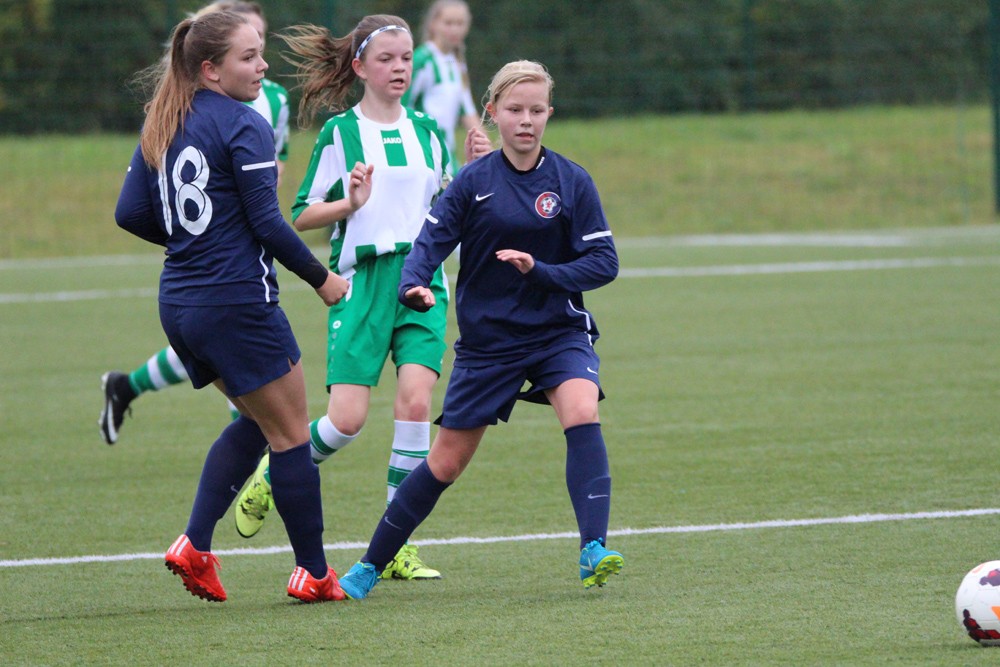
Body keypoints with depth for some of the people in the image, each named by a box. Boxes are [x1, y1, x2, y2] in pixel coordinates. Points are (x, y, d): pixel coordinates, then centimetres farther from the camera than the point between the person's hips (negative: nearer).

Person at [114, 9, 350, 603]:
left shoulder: (161, 126, 10)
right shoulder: (245, 128, -13)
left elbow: (132, 214, 9)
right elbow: (267, 222, -16)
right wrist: (322, 278, -4)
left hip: (179, 303, 8)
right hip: (239, 303, -8)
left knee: (258, 420, 21)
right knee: (290, 432, 4)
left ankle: (195, 543, 8)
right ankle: (314, 573, 8)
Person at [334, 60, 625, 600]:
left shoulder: (572, 181, -4)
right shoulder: (473, 181, -5)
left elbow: (603, 262, -6)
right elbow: (432, 239, -10)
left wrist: (540, 271, -22)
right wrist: (415, 286, -32)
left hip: (557, 332, 0)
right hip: (486, 340, 0)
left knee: (581, 415, -30)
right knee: (446, 460, 5)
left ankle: (594, 552, -32)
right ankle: (370, 565, 21)